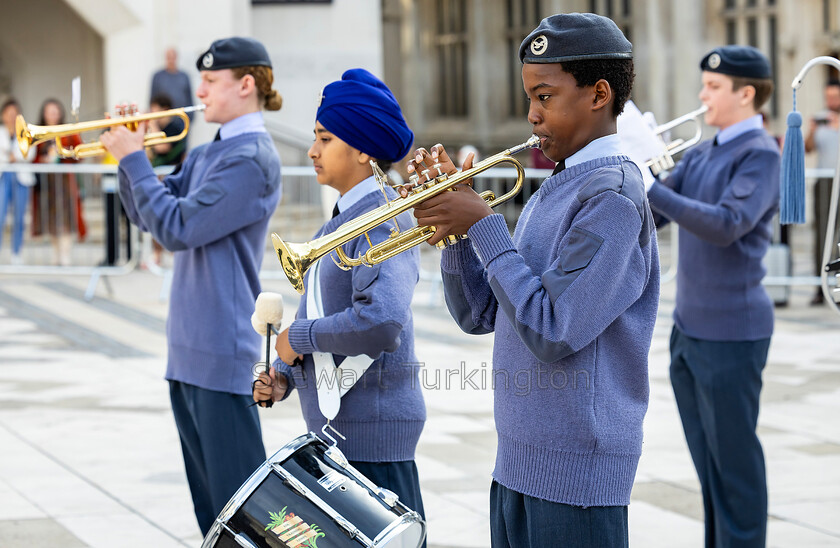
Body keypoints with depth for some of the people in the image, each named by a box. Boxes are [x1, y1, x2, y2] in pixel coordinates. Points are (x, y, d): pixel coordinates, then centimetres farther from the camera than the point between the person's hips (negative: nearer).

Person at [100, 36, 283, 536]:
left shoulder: (252, 158, -15)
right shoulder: (207, 155, 14)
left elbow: (177, 227, -20)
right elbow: (146, 214, 18)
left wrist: (134, 158, -12)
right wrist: (129, 153, 4)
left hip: (222, 345, -9)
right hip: (189, 343, 9)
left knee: (235, 484, -6)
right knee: (206, 484, 15)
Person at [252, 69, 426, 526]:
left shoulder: (383, 219, -15)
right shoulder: (340, 219, 16)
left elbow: (381, 322, -30)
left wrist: (298, 337, -16)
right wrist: (284, 377, 7)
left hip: (372, 428, -10)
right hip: (332, 425, 10)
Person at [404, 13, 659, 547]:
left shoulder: (612, 197, -15)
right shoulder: (553, 189, 13)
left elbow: (552, 332, -22)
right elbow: (479, 315, 14)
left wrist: (484, 227, -15)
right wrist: (455, 219, 0)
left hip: (575, 470, -9)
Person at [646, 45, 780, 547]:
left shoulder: (760, 154, -13)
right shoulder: (701, 154, 12)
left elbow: (728, 224, -26)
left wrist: (650, 189, -28)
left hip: (730, 332, -8)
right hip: (689, 328, 8)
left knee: (735, 459, -2)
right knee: (708, 461, 15)